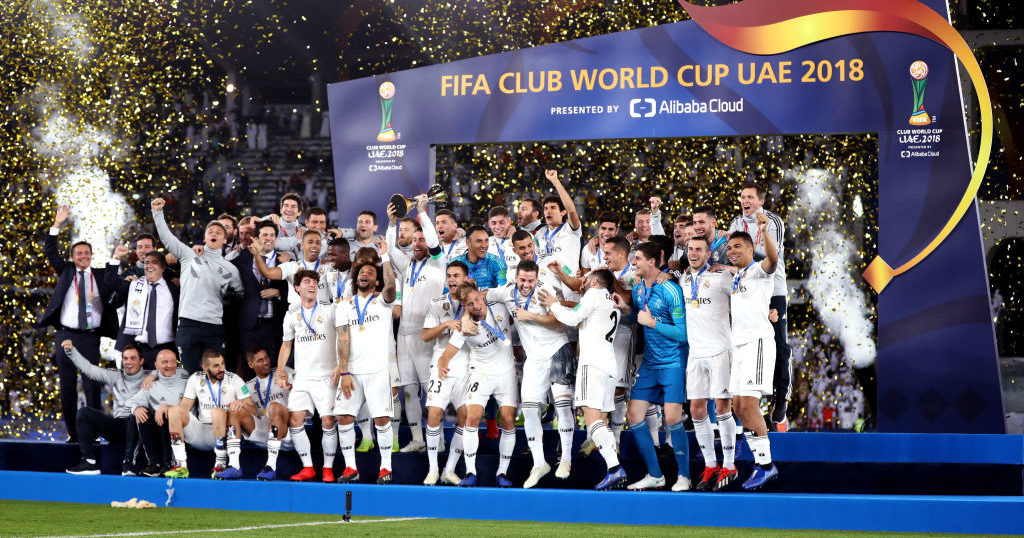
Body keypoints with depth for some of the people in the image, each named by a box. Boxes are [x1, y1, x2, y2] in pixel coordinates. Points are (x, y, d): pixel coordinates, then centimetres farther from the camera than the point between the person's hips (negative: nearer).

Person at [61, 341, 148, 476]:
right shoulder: (116, 376, 15)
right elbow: (89, 369, 15)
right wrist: (71, 350, 6)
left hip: (136, 426, -5)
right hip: (117, 427, 5)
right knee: (84, 413, -12)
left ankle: (128, 461, -36)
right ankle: (89, 462, -21)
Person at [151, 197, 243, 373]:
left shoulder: (230, 269, 15)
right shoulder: (189, 255, 12)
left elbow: (240, 294, 24)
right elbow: (167, 237, 6)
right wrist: (157, 212, -1)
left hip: (214, 327, 1)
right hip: (188, 324, -1)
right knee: (191, 373, -1)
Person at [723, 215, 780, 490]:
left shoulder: (758, 271, -5)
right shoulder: (734, 277, 19)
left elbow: (772, 258, -29)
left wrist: (764, 230, -43)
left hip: (758, 341, -9)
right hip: (739, 344, 9)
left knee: (749, 403, -16)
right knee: (738, 405, 7)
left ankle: (765, 465, -12)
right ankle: (763, 464, 13)